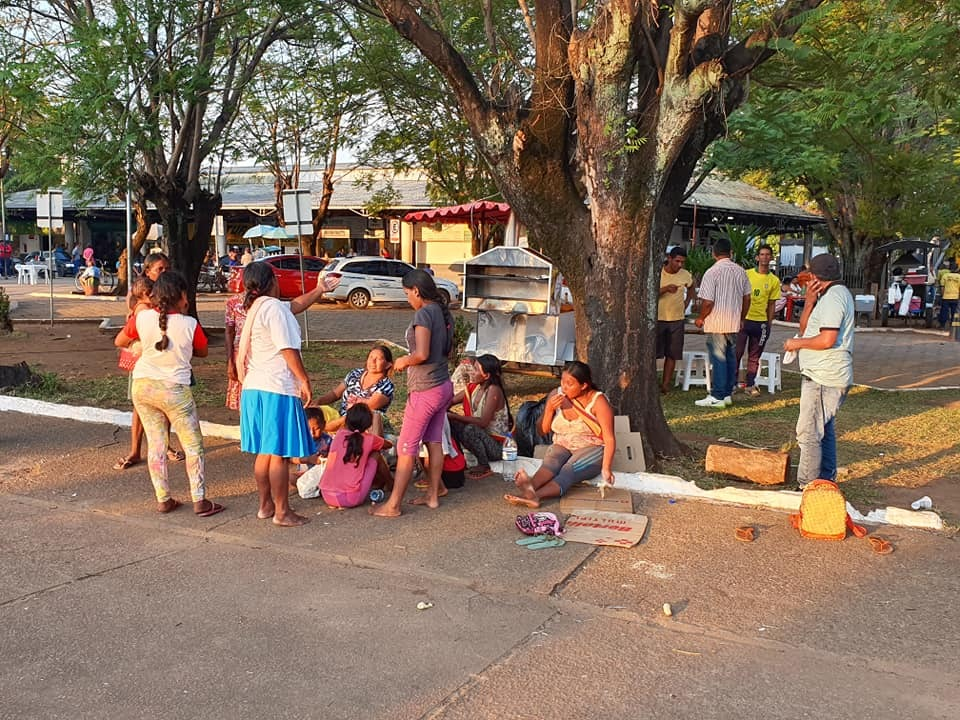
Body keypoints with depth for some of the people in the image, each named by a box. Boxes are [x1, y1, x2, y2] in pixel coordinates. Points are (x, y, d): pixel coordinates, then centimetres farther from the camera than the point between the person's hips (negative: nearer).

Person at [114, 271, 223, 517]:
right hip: (174, 389, -3)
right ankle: (200, 501, 6)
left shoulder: (142, 318, -7)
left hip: (143, 386, 4)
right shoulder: (190, 324, -14)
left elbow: (119, 342, 8)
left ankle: (163, 499, 17)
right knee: (193, 446, 7)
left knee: (156, 443, 13)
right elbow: (202, 352, 3)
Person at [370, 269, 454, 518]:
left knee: (406, 448, -2)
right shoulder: (444, 312, 7)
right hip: (444, 385, 9)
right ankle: (433, 495, 24)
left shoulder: (423, 314, -19)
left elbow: (421, 354, -26)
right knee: (434, 442, 16)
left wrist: (403, 361, -7)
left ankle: (393, 505, 4)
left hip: (425, 391, -9)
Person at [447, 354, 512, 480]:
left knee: (470, 429, -33)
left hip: (498, 446, -7)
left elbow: (483, 422, -28)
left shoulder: (493, 390, -21)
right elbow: (451, 401, 7)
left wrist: (454, 416, -27)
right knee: (451, 422, -8)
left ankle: (484, 467, -11)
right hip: (481, 437, 7)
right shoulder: (473, 387, 1)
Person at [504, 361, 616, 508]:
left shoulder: (597, 401, -11)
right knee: (551, 462, -32)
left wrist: (606, 468, -28)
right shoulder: (555, 395, 1)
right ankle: (531, 486, -65)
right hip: (562, 446, 3)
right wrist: (550, 408, -11)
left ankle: (536, 496, -61)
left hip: (591, 448, -3)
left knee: (569, 469, -34)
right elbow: (543, 430, 7)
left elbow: (609, 438, -15)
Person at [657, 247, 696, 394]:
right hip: (658, 318, -3)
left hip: (677, 320, 3)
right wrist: (665, 289, -28)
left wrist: (685, 304, 10)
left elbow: (691, 290, 23)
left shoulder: (686, 276, 1)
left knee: (672, 354, 5)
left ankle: (665, 384, 13)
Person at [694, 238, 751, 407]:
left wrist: (701, 318, 1)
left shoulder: (712, 272, -14)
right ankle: (728, 394, 19)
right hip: (734, 323, 6)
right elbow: (747, 298, 11)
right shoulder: (740, 271, 5)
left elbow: (708, 302, -16)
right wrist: (741, 318, 23)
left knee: (718, 359, -2)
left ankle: (717, 397, 1)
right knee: (730, 357, 12)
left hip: (716, 323, -6)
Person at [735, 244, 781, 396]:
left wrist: (769, 324, 5)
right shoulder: (747, 274, -1)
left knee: (754, 356, 9)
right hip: (743, 319, -2)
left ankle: (750, 385, 18)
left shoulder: (774, 281, 4)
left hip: (761, 322, 2)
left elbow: (772, 304, 8)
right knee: (737, 353, 1)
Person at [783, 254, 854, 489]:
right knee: (824, 429, 20)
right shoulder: (836, 294, 18)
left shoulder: (833, 297, -15)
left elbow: (827, 340, -25)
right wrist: (809, 302, -1)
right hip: (825, 375, 11)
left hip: (824, 378, -11)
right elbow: (805, 329, 13)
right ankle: (826, 480, 31)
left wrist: (797, 343, -11)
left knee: (809, 432, -9)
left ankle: (807, 486, -5)